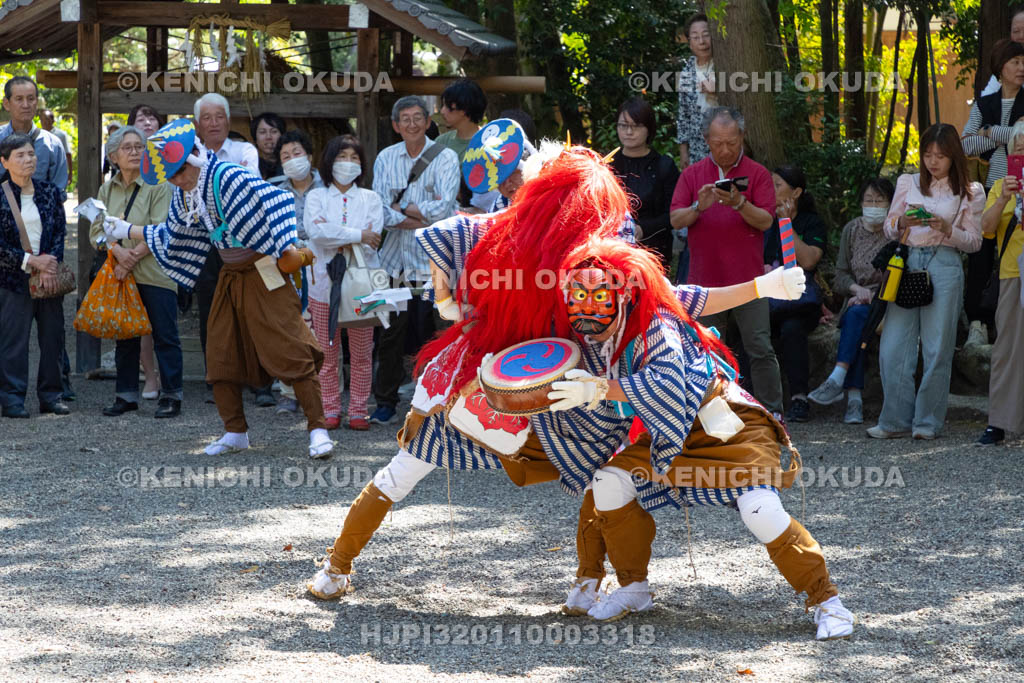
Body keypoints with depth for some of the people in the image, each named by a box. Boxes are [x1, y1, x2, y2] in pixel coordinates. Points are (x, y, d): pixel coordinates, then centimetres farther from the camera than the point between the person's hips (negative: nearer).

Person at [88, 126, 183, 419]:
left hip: (154, 273, -5)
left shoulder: (158, 186, -4)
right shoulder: (107, 190, 11)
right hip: (120, 274, 5)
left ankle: (171, 395, 2)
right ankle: (126, 395, 17)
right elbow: (97, 229, 3)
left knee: (165, 336, -3)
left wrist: (133, 257, -17)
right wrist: (118, 251, -15)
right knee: (125, 336, 9)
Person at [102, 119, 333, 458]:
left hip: (263, 274, -8)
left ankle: (317, 429, -9)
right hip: (231, 279, 8)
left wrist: (287, 252, -27)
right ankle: (235, 432, 19)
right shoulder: (183, 197, 8)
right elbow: (171, 235, 25)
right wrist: (126, 231, 27)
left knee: (291, 351, -11)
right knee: (220, 357, 7)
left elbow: (269, 202, -26)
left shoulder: (227, 178, -19)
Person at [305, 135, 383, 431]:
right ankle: (330, 409, 9)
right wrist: (357, 235, -13)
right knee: (326, 353, 1)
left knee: (361, 353, 0)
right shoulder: (317, 197, 9)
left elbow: (373, 237, -3)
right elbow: (316, 230, -11)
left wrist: (338, 239, -11)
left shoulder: (370, 198, 13)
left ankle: (358, 410, 6)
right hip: (325, 282, 0)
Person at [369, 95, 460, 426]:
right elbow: (380, 209, -2)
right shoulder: (386, 158, 8)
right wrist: (421, 217, -12)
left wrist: (403, 207, -8)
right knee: (390, 333, 4)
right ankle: (385, 402, 15)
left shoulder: (444, 157, -1)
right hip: (397, 257, 3)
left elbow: (445, 206, -14)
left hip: (434, 259, -3)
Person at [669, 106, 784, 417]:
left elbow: (766, 220, -6)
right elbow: (676, 220, 3)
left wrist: (739, 204, -23)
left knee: (761, 349, -4)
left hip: (747, 280, -2)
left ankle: (772, 414, 0)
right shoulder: (692, 174, 10)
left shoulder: (757, 173, 3)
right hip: (705, 280, 2)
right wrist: (699, 206, -17)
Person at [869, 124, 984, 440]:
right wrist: (902, 223, -8)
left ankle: (927, 421, 6)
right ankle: (896, 420, 4)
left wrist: (947, 229, -12)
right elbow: (889, 230, 15)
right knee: (893, 347, -4)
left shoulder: (970, 193, 7)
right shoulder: (908, 183, 14)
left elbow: (974, 242, 6)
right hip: (907, 264, 2)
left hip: (944, 267, -2)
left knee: (937, 348, -2)